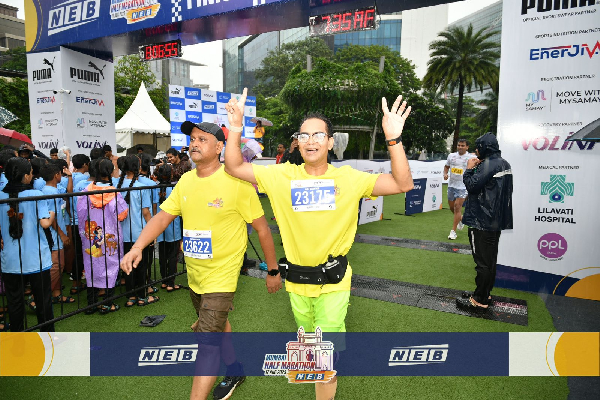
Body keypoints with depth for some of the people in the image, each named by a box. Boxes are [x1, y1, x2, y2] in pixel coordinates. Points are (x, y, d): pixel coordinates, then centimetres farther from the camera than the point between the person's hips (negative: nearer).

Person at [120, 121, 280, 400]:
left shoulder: (236, 182, -18)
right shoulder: (186, 181, 1)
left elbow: (262, 228, -12)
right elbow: (163, 217, 0)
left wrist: (273, 271, -6)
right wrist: (137, 247, -17)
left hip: (221, 275, -7)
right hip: (194, 273, 7)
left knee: (207, 342, -7)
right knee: (217, 324, 25)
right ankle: (235, 371, 50)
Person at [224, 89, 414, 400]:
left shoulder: (348, 178, -11)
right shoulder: (282, 176, -7)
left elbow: (402, 184, -16)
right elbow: (234, 168, -6)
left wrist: (393, 138, -29)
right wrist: (235, 130, -22)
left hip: (333, 280, -3)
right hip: (297, 280, 3)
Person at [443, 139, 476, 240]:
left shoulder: (471, 157, -5)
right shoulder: (451, 156, 6)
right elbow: (446, 166, 18)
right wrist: (445, 174, 0)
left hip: (463, 187, -5)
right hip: (451, 185, 5)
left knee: (457, 207, -11)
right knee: (451, 207, 14)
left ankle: (453, 231, -4)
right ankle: (461, 218, 46)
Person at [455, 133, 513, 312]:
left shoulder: (488, 164, -17)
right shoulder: (504, 164, 13)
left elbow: (472, 186, -19)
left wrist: (469, 169, -4)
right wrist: (478, 168, 9)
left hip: (482, 221, -10)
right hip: (496, 221, 10)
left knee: (482, 262, -3)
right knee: (490, 260, 16)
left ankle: (480, 300, 4)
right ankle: (485, 295, 27)